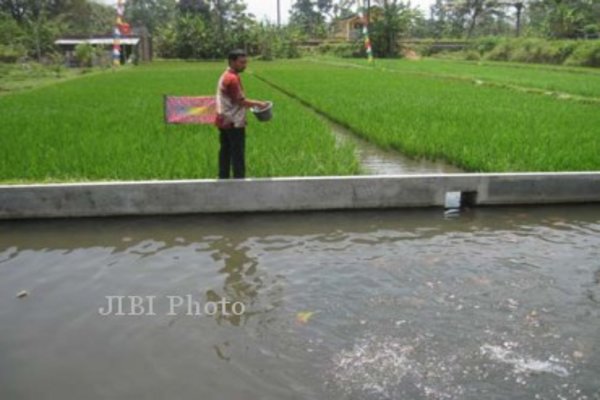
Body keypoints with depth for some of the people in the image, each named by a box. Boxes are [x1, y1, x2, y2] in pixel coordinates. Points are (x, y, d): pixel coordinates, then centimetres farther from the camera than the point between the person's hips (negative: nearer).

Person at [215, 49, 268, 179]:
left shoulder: (225, 76, 13)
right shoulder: (233, 78, -18)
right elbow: (240, 101, -19)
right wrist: (258, 104, -7)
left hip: (224, 121, 10)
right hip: (234, 123, -10)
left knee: (225, 152, 14)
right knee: (237, 154, -3)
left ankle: (223, 178, 20)